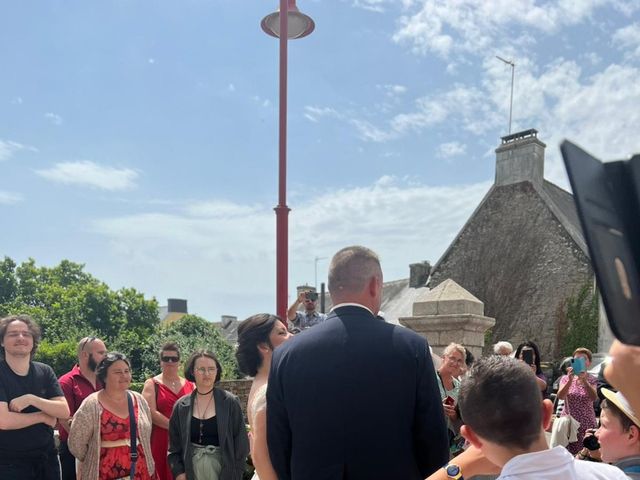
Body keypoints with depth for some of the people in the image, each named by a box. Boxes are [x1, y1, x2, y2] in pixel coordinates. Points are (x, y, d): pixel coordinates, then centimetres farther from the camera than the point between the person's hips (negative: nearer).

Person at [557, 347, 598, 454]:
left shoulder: (592, 380, 3)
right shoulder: (565, 378, 4)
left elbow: (593, 398, -16)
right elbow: (560, 396, -13)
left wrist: (584, 380, -29)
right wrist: (570, 380, -26)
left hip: (586, 424, 0)